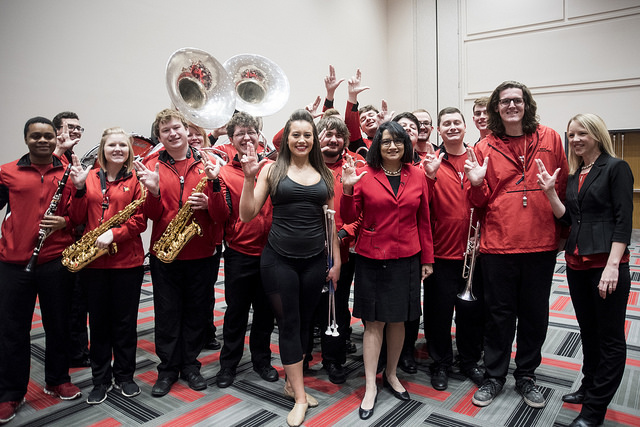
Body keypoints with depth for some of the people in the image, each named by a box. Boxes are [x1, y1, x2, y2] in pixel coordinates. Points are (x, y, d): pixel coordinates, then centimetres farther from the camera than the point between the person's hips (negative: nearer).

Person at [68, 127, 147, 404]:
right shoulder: (90, 177, 6)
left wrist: (114, 233, -19)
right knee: (98, 321, 12)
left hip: (127, 261, -2)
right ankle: (101, 379, 28)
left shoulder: (135, 180, 0)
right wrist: (79, 188, -10)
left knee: (125, 321, 9)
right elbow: (78, 219, 2)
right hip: (93, 260, 2)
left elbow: (140, 220, -5)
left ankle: (124, 376, 27)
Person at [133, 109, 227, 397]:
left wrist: (209, 201, -23)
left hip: (201, 252, 0)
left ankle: (190, 364, 31)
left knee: (196, 311, 12)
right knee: (167, 312, 9)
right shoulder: (152, 165, 2)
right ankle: (168, 368, 28)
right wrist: (153, 191, -21)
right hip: (164, 252, 0)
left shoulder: (206, 163, 0)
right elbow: (153, 214, -3)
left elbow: (223, 215, -4)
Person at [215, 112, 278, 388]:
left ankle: (262, 360, 33)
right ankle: (228, 364, 29)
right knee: (236, 311, 10)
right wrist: (215, 184, -22)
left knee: (266, 310, 14)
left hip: (269, 250, 2)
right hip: (239, 253, -2)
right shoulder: (225, 172, -1)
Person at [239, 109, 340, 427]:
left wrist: (336, 260, 8)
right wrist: (249, 177, -15)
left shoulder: (324, 175, 8)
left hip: (315, 260, 3)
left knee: (303, 323, 13)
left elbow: (331, 220, 12)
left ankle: (291, 382, 33)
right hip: (279, 259, -3)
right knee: (288, 324, 3)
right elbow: (247, 215, -3)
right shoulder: (272, 170, 0)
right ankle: (300, 397, 16)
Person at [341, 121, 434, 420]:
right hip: (371, 258, -2)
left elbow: (424, 221, 7)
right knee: (374, 322, 3)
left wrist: (427, 258, 7)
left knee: (398, 319, 12)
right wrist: (348, 189, -19)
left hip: (406, 258, 2)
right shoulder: (364, 175, -3)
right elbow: (348, 217, -2)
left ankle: (391, 374, 33)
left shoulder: (417, 176, 4)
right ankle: (370, 387, 16)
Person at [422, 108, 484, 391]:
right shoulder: (431, 163, 0)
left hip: (473, 249, 2)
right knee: (439, 309, 8)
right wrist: (430, 176, -22)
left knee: (472, 308, 14)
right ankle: (441, 363, 27)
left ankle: (469, 361, 34)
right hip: (440, 249, -2)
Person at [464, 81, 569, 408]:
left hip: (541, 244, 2)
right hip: (498, 244, -1)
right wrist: (476, 183, -17)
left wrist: (563, 230, 7)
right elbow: (480, 201, 3)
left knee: (534, 314, 13)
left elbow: (565, 186, 10)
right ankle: (494, 376, 26)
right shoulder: (484, 148, 1)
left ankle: (526, 375, 32)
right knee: (499, 314, 9)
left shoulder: (549, 139, 4)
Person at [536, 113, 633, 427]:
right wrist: (550, 192, -3)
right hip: (576, 263, 7)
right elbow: (567, 218, 11)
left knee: (610, 338, 4)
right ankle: (589, 387, 34)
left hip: (606, 263, -7)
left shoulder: (616, 168, -6)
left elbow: (624, 220, -12)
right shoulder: (574, 175, 14)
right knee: (588, 331, 18)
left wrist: (613, 265, -19)